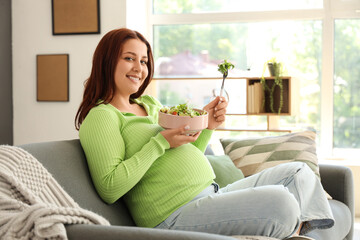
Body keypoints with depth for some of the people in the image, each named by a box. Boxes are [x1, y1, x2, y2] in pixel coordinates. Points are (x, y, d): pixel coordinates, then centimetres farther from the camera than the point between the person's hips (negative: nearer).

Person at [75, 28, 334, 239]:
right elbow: (109, 189, -18)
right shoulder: (100, 116, -6)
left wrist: (207, 127, 6)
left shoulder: (149, 103, 20)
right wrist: (160, 143, -16)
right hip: (174, 215, -9)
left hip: (211, 194, 9)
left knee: (300, 172, 8)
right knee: (280, 200, -25)